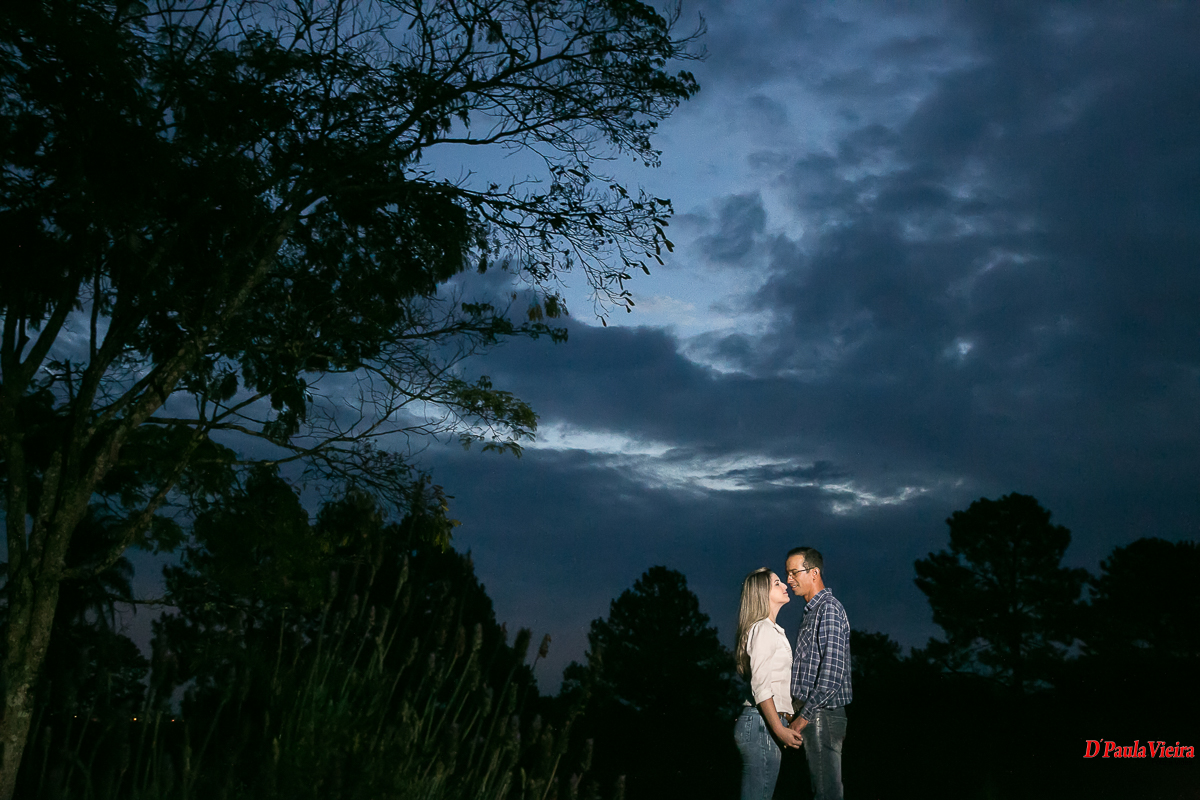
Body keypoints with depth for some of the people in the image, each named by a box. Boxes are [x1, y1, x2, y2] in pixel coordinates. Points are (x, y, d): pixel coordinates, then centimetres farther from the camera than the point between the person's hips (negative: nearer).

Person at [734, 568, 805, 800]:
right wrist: (780, 729, -22)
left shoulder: (773, 630, 20)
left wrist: (784, 726, 17)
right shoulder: (763, 629, -11)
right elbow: (760, 686, -19)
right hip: (762, 725, -10)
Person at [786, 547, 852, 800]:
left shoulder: (829, 609, -12)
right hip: (812, 714, 10)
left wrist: (804, 716, -19)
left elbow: (833, 672, -20)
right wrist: (799, 711, 14)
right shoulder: (812, 611, 19)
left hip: (823, 713, -10)